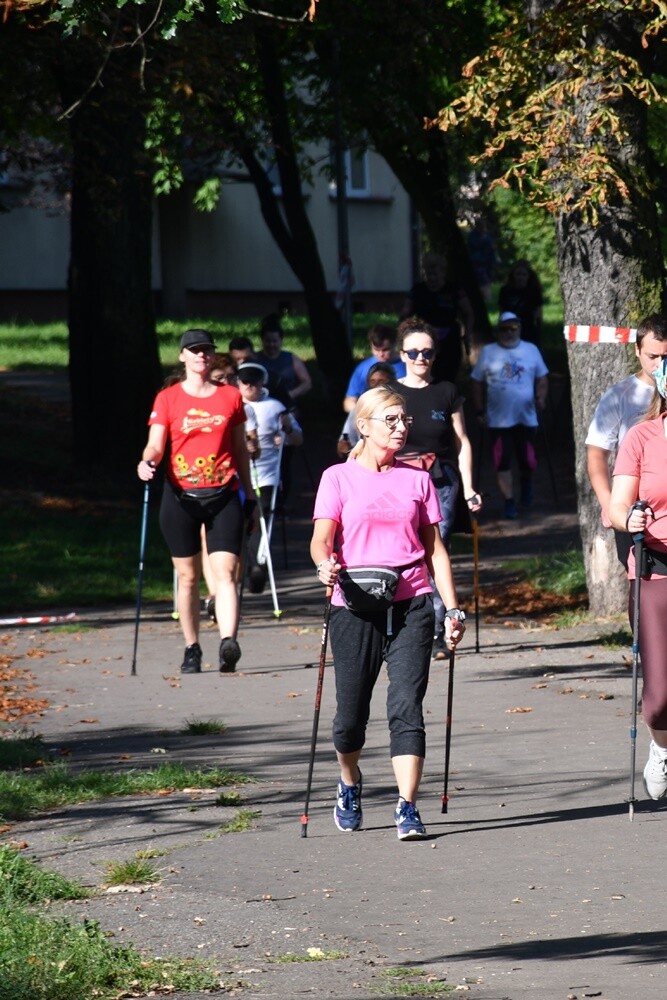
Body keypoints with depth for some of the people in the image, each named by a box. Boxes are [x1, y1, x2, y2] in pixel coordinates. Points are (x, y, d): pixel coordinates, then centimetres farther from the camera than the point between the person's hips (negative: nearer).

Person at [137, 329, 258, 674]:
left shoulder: (231, 397, 9)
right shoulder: (168, 399, 4)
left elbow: (240, 450, 15)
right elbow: (155, 445, -3)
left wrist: (250, 496, 15)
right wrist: (146, 462, -26)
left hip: (223, 495, 0)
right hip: (182, 496, 0)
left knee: (225, 572, -13)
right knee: (188, 576, 6)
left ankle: (228, 641, -26)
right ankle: (191, 649, 15)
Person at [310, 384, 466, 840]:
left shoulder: (417, 480, 11)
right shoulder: (339, 478, 5)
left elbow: (434, 548, 13)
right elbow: (322, 538, -4)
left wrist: (454, 609, 6)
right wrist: (326, 564, -27)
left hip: (411, 605, 1)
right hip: (356, 608, -1)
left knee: (407, 707, -10)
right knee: (352, 712, 4)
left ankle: (408, 808, -12)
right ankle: (350, 783, 34)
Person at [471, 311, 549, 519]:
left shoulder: (531, 350, 6)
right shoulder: (488, 352, 3)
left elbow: (541, 378, 11)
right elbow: (477, 382, 7)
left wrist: (541, 397, -8)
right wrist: (480, 411, 2)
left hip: (526, 417, 1)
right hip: (499, 419, -1)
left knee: (528, 461, 1)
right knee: (502, 462, -3)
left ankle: (526, 481, 35)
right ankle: (509, 502, 5)